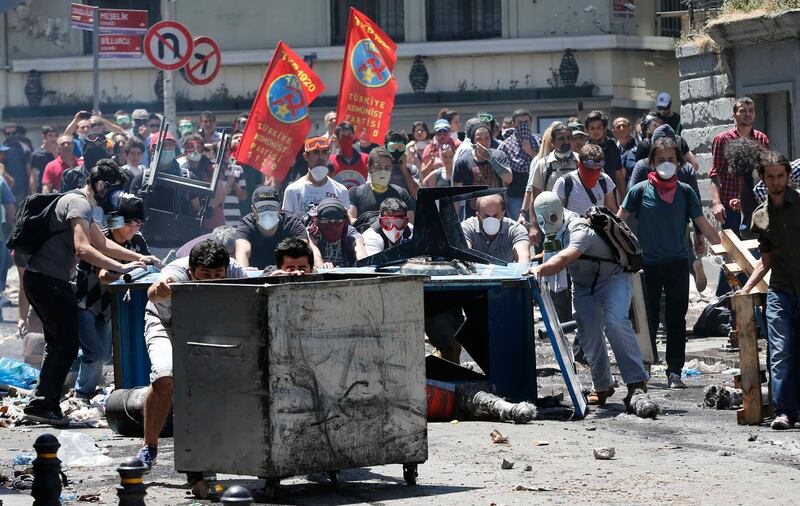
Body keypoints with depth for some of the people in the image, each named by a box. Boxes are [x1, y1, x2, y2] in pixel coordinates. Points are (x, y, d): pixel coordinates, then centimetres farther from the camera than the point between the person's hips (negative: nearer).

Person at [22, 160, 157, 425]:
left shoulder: (81, 204, 22)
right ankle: (42, 404, -11)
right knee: (67, 344, -10)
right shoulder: (79, 204, -13)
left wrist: (138, 257, 16)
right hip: (48, 281, -11)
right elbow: (83, 249, -25)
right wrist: (121, 267, -26)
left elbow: (102, 243, 26)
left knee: (57, 343, 17)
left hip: (41, 280, 11)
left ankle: (43, 404, 20)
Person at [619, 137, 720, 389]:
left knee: (676, 320, 1)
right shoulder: (641, 190, -2)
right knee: (648, 320, 6)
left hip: (678, 263, 1)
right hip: (648, 263, -1)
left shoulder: (685, 191, 3)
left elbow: (703, 224, 6)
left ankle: (674, 372, 4)